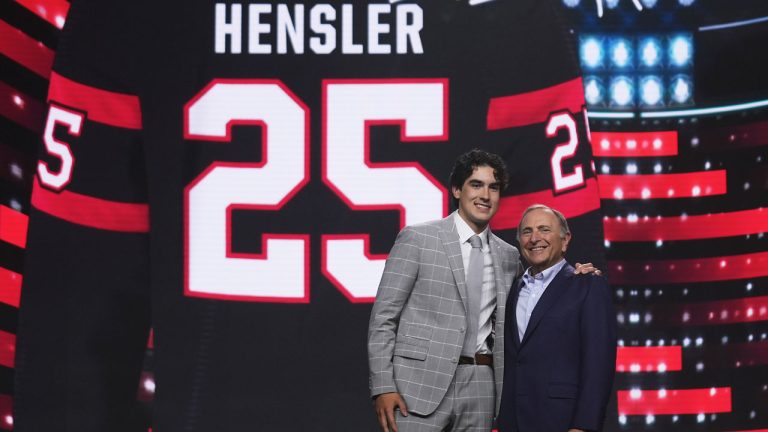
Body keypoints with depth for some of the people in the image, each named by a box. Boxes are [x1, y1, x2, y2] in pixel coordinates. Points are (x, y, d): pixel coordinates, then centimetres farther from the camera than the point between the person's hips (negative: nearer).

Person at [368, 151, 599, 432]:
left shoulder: (509, 257, 14)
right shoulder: (416, 239, 1)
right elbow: (384, 316, -1)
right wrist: (383, 386, -10)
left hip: (480, 389, 4)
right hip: (422, 382, -4)